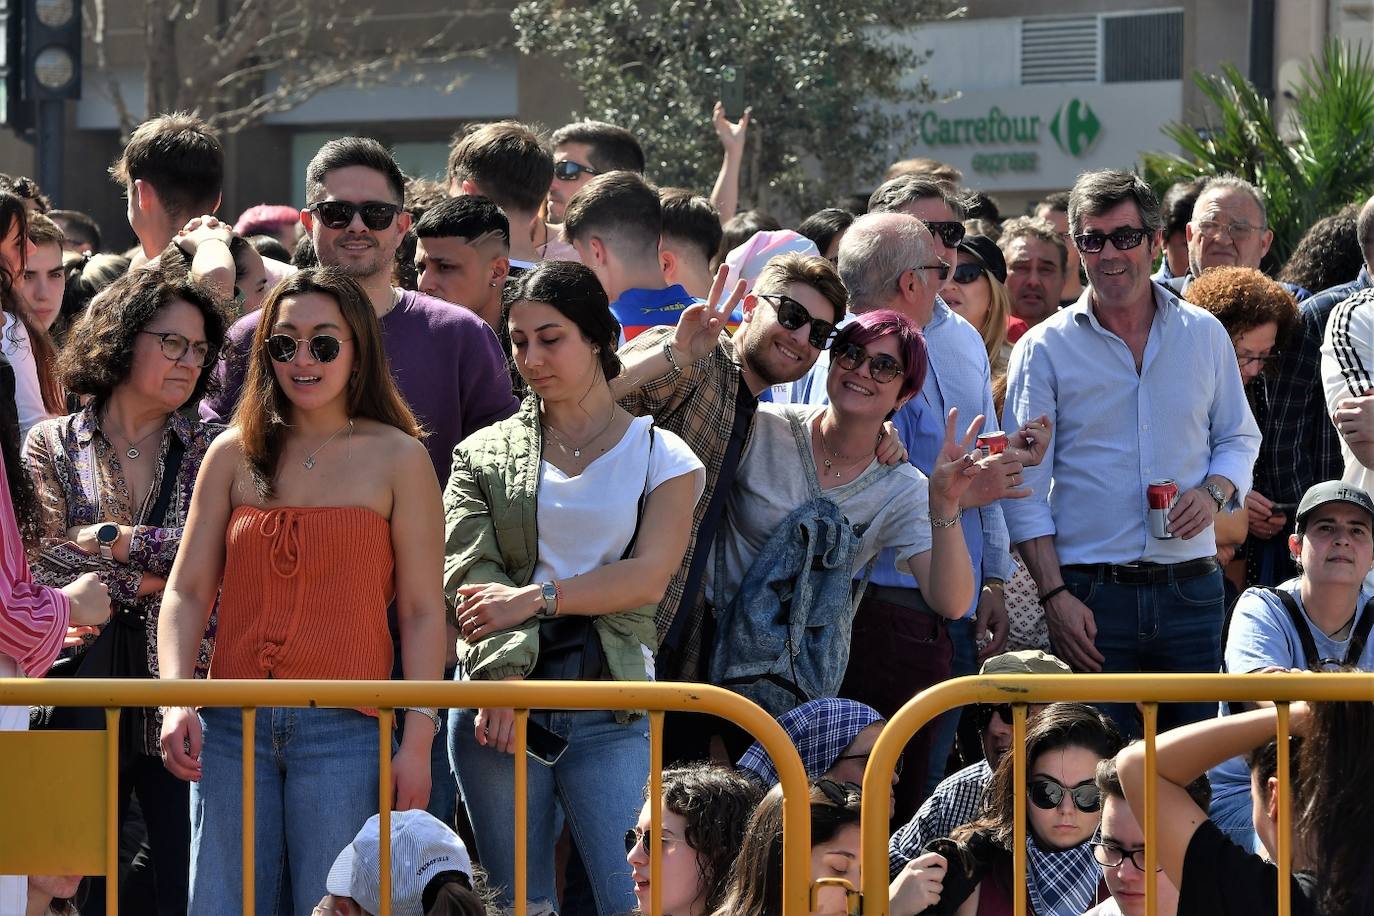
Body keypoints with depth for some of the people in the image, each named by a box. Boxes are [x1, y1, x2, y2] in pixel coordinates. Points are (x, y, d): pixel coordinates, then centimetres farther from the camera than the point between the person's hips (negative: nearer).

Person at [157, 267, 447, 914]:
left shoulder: (397, 459, 3)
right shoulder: (233, 455, 11)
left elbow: (422, 611, 1)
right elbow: (188, 590, 7)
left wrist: (417, 741, -7)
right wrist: (176, 698, -9)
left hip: (344, 732, -3)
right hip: (232, 728, 3)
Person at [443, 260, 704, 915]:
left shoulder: (661, 457, 10)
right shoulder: (484, 454, 13)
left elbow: (646, 580, -2)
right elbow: (470, 571, -1)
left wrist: (536, 598, -12)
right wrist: (503, 676, -18)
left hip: (611, 708, -1)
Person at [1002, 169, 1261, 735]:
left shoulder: (1205, 336, 9)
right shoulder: (1044, 349, 2)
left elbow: (1239, 439, 18)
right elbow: (1024, 487, 0)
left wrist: (1214, 492, -5)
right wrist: (1054, 596, -9)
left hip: (1191, 590, 2)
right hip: (1091, 596, -2)